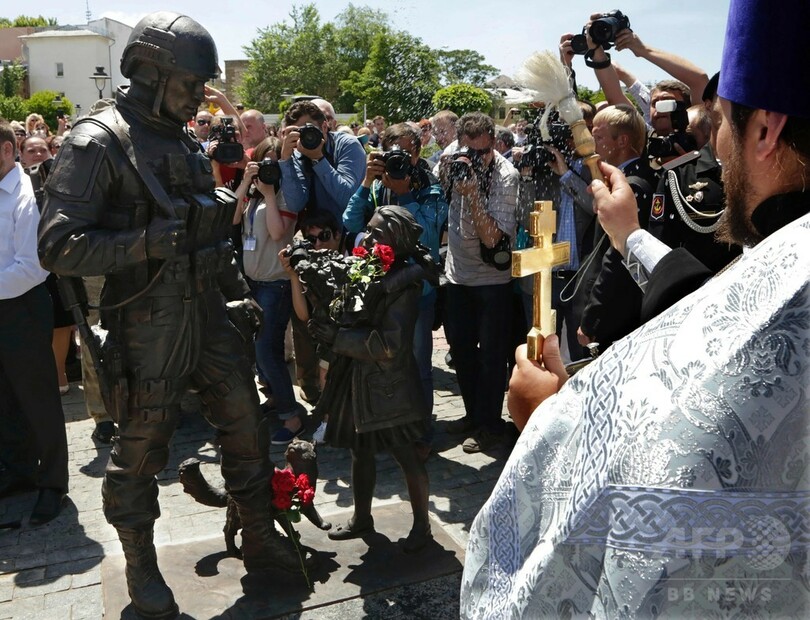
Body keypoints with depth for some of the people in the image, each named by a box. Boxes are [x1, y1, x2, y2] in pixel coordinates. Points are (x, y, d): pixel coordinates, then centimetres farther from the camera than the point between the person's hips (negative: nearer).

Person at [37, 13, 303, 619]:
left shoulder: (185, 142, 13)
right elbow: (58, 246, -18)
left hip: (208, 313, 7)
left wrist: (238, 292, 19)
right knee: (141, 449, 6)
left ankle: (260, 539, 30)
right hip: (149, 323, -7)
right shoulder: (99, 142, -12)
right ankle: (142, 570, 28)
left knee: (246, 424, 12)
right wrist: (147, 244, -26)